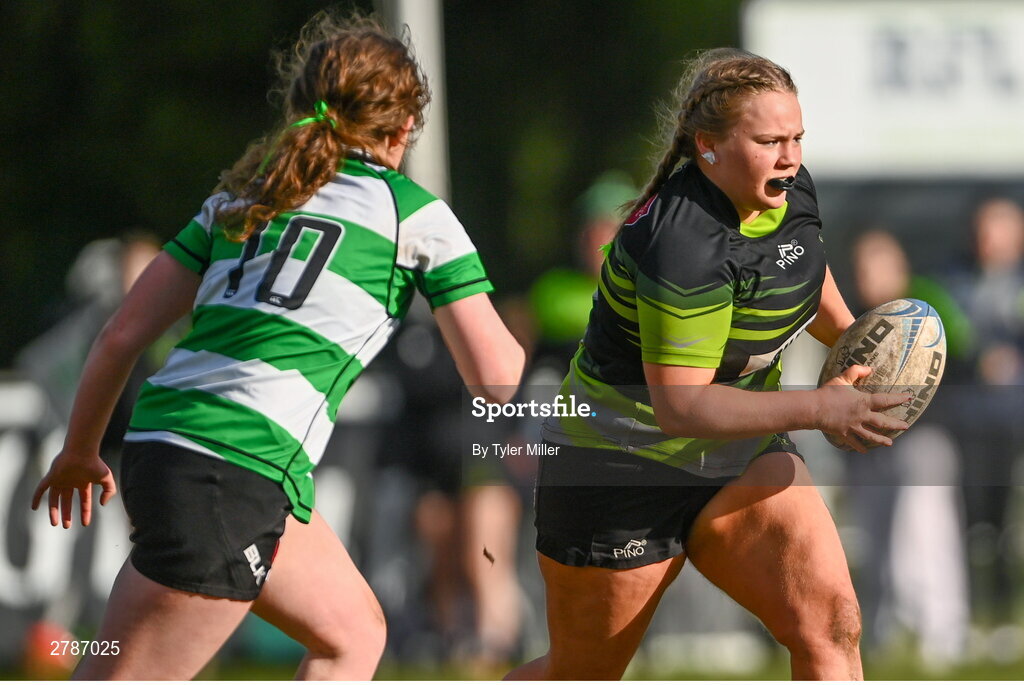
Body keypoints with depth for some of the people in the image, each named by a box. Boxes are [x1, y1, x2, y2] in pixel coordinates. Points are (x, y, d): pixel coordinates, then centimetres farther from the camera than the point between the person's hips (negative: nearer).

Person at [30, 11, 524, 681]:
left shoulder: (241, 197, 18)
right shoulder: (414, 212, 3)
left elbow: (122, 335, 14)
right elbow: (497, 378, 3)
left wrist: (80, 451, 27)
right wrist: (509, 341, 27)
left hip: (159, 441, 7)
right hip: (238, 469, -7)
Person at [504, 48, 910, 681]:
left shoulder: (793, 192, -4)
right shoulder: (682, 245, -31)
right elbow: (680, 405, -32)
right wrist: (817, 407, -36)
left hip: (742, 456, 7)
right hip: (623, 472, -7)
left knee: (830, 625, -14)